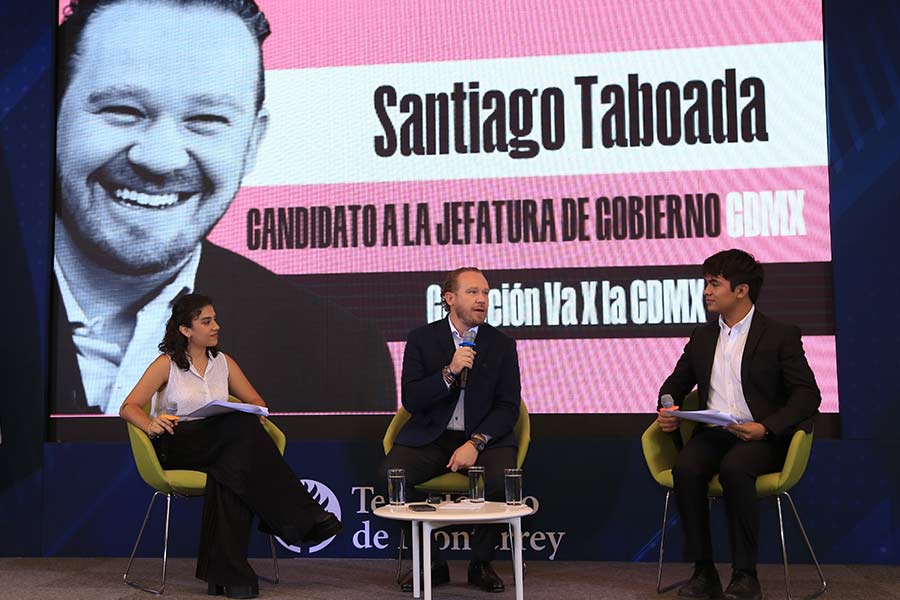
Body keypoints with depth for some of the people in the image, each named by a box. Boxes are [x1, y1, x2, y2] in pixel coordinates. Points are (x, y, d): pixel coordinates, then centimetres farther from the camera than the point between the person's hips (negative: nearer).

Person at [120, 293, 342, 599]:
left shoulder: (223, 362, 18)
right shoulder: (167, 364, 4)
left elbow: (255, 401, 17)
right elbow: (128, 407, -3)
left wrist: (256, 413, -8)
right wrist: (151, 425, -26)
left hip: (219, 448, 4)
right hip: (175, 449, -4)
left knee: (231, 475, -36)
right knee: (242, 427, -33)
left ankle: (227, 573, -36)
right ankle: (301, 517, -33)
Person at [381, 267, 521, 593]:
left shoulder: (502, 345, 6)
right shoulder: (422, 339, 4)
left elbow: (508, 407, -1)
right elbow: (410, 400, -5)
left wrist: (475, 444, -16)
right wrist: (449, 372, -19)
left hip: (483, 437, 0)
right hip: (430, 437, 0)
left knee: (503, 479, -30)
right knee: (391, 473, -26)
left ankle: (481, 563, -3)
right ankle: (429, 562, -6)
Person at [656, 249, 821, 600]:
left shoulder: (780, 336, 2)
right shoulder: (702, 337, 17)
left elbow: (807, 396, -4)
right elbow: (677, 383, 26)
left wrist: (766, 428, -19)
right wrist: (667, 410, 2)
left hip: (760, 437, -4)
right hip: (712, 433, 4)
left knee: (734, 469, -37)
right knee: (686, 469, -29)